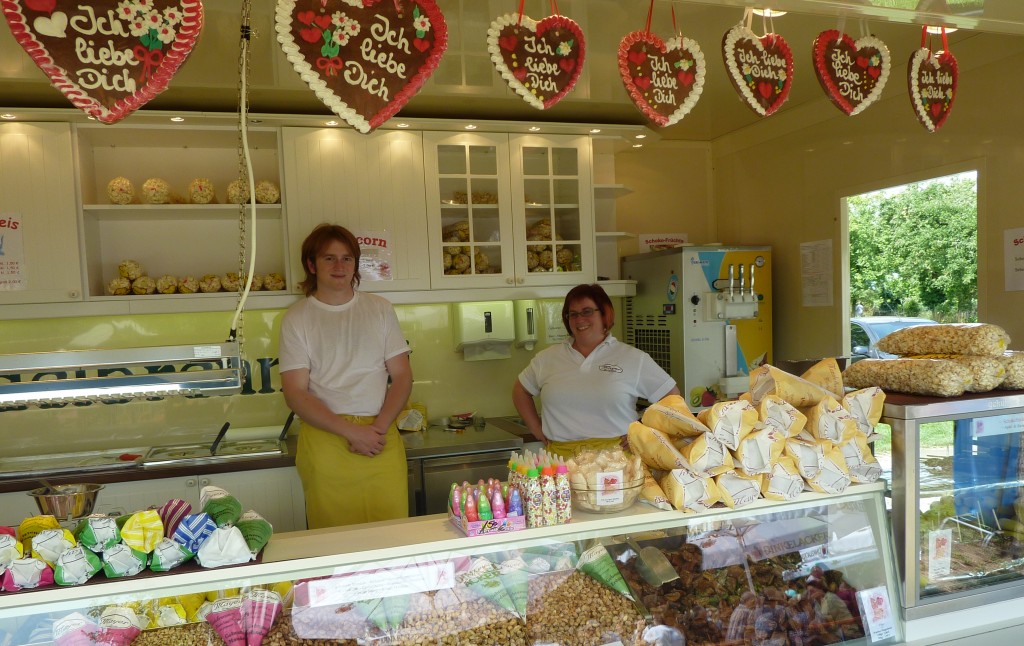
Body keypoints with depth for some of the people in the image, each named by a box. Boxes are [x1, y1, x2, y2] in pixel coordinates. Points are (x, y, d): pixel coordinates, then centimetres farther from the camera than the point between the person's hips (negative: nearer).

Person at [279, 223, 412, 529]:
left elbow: (402, 377, 8)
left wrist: (378, 427, -7)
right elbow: (295, 394, -2)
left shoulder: (379, 309, 10)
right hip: (325, 440, -1)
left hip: (381, 436, 2)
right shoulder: (297, 318, 4)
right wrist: (351, 432, -11)